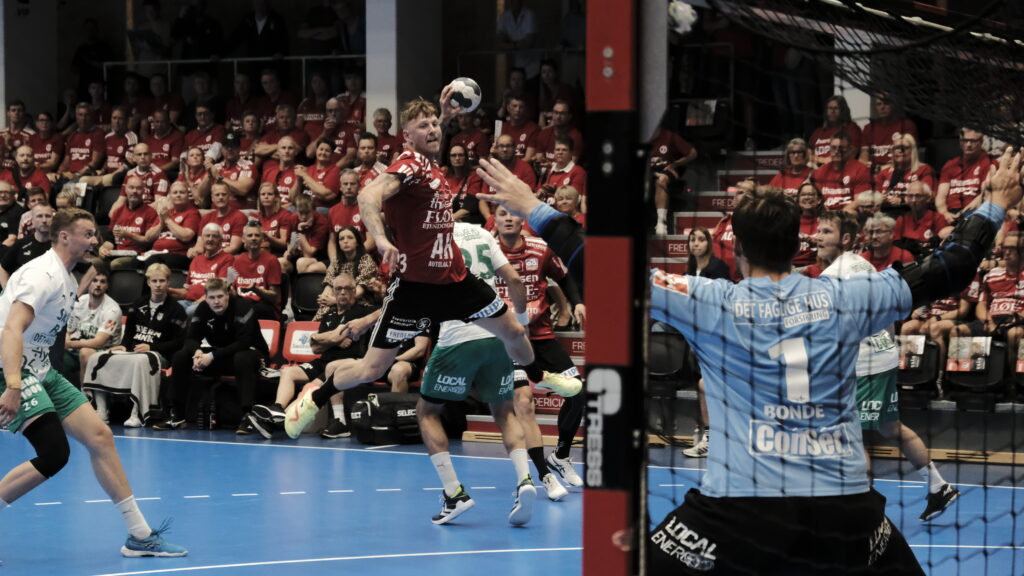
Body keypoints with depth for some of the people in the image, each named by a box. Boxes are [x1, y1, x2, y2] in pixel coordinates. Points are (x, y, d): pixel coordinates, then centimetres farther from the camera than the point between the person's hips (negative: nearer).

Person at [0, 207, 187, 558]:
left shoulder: (67, 280, 14)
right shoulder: (43, 274, -17)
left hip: (40, 371, 10)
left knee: (100, 437, 3)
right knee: (54, 453, -23)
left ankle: (140, 536, 6)